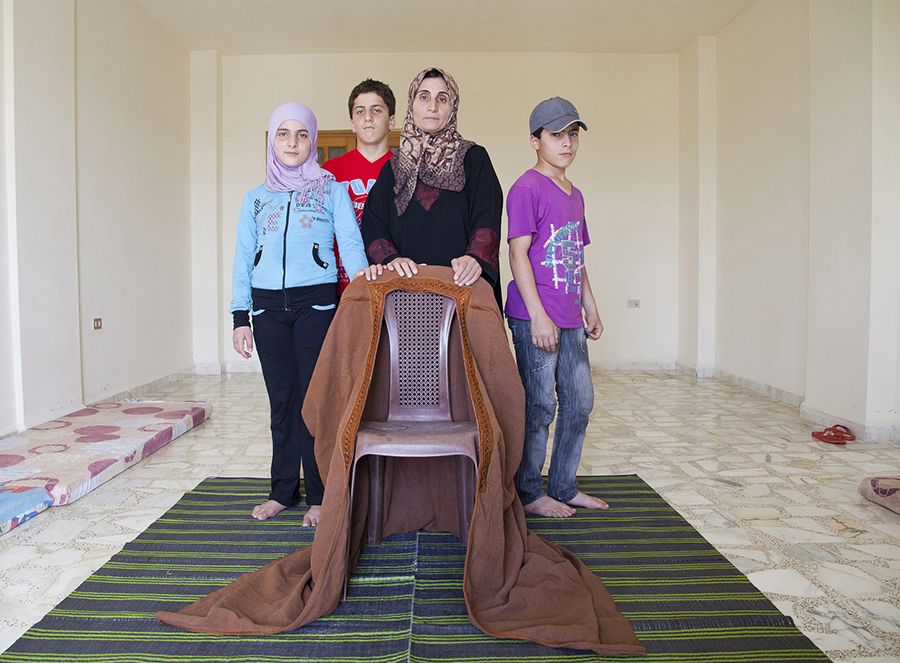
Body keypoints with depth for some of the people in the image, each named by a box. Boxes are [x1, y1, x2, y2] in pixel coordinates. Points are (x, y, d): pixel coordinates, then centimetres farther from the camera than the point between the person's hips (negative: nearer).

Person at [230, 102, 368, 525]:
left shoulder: (332, 190, 8)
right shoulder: (256, 199, 16)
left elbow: (351, 243, -2)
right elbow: (243, 260, 14)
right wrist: (240, 318, 6)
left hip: (316, 302, -3)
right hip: (268, 307, 3)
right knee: (281, 398, 7)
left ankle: (319, 496, 9)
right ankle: (283, 489, 20)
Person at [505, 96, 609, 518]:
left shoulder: (574, 194, 18)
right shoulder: (527, 188, -7)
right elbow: (517, 253, -13)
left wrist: (590, 306, 20)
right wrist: (538, 315, -19)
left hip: (569, 319, 9)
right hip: (535, 317, -8)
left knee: (580, 401, 12)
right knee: (539, 405, -2)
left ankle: (564, 487, 28)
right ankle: (528, 494, 16)